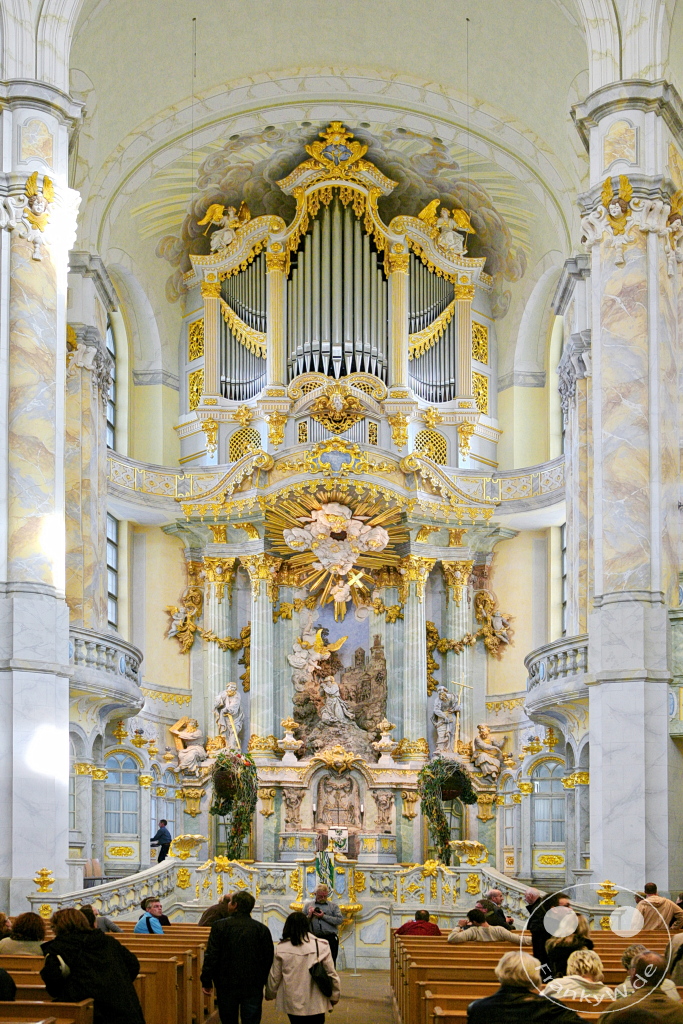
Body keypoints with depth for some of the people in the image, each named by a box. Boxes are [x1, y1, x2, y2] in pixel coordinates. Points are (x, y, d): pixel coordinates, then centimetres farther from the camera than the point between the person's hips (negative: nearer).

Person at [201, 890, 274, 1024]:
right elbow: (268, 959, 2)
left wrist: (206, 982, -2)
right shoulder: (262, 929, -2)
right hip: (253, 987, 1)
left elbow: (211, 956, -9)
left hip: (227, 986, -1)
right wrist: (263, 981, 13)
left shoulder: (219, 926, -7)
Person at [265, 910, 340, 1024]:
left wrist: (270, 994, 20)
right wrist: (335, 996, 12)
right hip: (316, 1005, 0)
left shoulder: (281, 949, -7)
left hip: (293, 1004, 0)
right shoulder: (321, 945, -7)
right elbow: (331, 973, -2)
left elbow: (274, 977, 1)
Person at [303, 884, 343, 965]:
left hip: (330, 939, -1)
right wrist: (309, 916, -7)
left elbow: (340, 920, -2)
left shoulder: (333, 906, 13)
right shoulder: (308, 905, 16)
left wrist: (324, 916, -7)